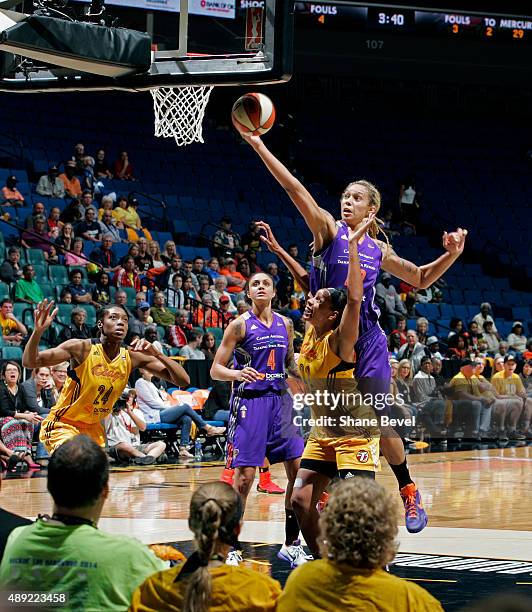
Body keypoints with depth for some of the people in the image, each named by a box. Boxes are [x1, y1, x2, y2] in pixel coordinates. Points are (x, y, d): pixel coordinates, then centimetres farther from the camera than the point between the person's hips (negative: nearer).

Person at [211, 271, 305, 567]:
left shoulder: (285, 324, 11)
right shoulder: (240, 324, -4)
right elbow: (216, 369, -5)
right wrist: (238, 374, -25)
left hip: (281, 400, 5)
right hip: (249, 401, -5)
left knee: (299, 470, 1)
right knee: (244, 476, -9)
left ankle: (292, 544, 13)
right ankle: (230, 549, 2)